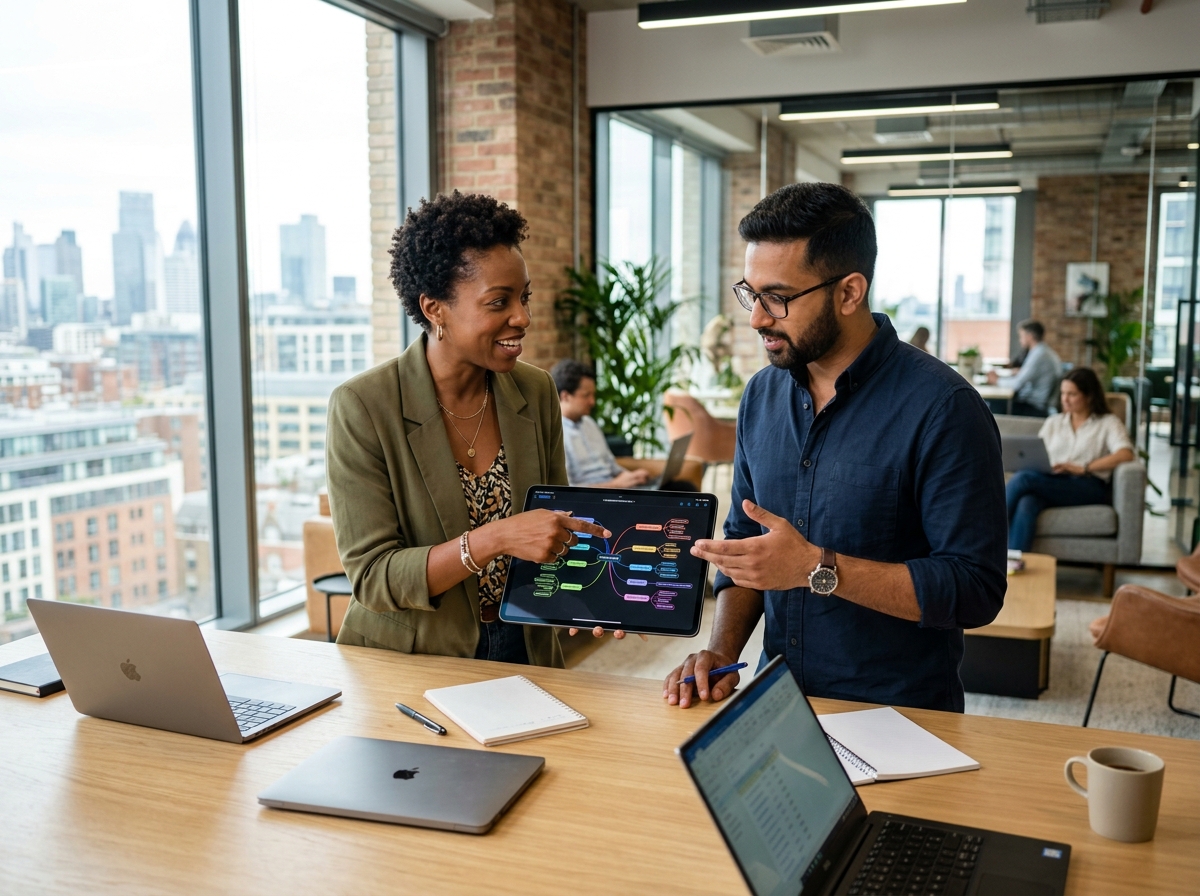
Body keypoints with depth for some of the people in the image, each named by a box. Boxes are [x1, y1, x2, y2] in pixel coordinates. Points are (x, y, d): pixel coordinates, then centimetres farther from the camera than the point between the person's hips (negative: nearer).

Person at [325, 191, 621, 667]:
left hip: (524, 657, 4)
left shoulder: (536, 392, 2)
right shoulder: (362, 407, -13)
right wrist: (495, 539, -27)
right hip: (406, 664, -3)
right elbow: (372, 577, -15)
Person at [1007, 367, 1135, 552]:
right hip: (1051, 485, 4)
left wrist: (1083, 468, -14)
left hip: (1089, 489, -3)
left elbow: (1126, 454, -4)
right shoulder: (1053, 423, 28)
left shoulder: (1108, 422, 15)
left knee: (1024, 479, -32)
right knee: (1025, 506, -36)